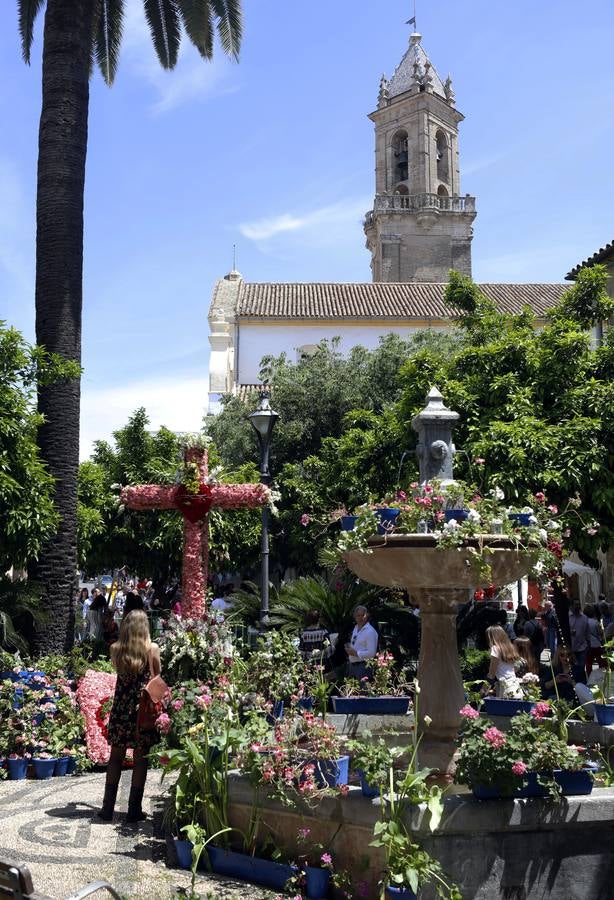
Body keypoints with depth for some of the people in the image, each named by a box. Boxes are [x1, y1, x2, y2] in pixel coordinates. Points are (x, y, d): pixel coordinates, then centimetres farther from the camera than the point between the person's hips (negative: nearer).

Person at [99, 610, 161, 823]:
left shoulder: (115, 649, 0)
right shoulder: (152, 649, -7)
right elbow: (156, 677, 3)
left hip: (121, 706, 2)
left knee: (116, 757, 12)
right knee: (140, 759, 4)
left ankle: (108, 808, 13)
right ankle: (134, 810, 7)